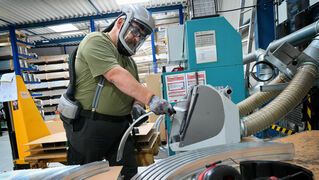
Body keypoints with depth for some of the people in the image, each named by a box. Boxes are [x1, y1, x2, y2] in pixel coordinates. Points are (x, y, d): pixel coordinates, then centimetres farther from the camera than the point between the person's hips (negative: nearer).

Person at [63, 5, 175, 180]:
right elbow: (115, 76, -25)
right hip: (88, 126, -7)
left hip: (120, 126, 7)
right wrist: (150, 98, -33)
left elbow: (134, 88, 17)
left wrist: (136, 105, -6)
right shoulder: (96, 41, -9)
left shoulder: (130, 61, 17)